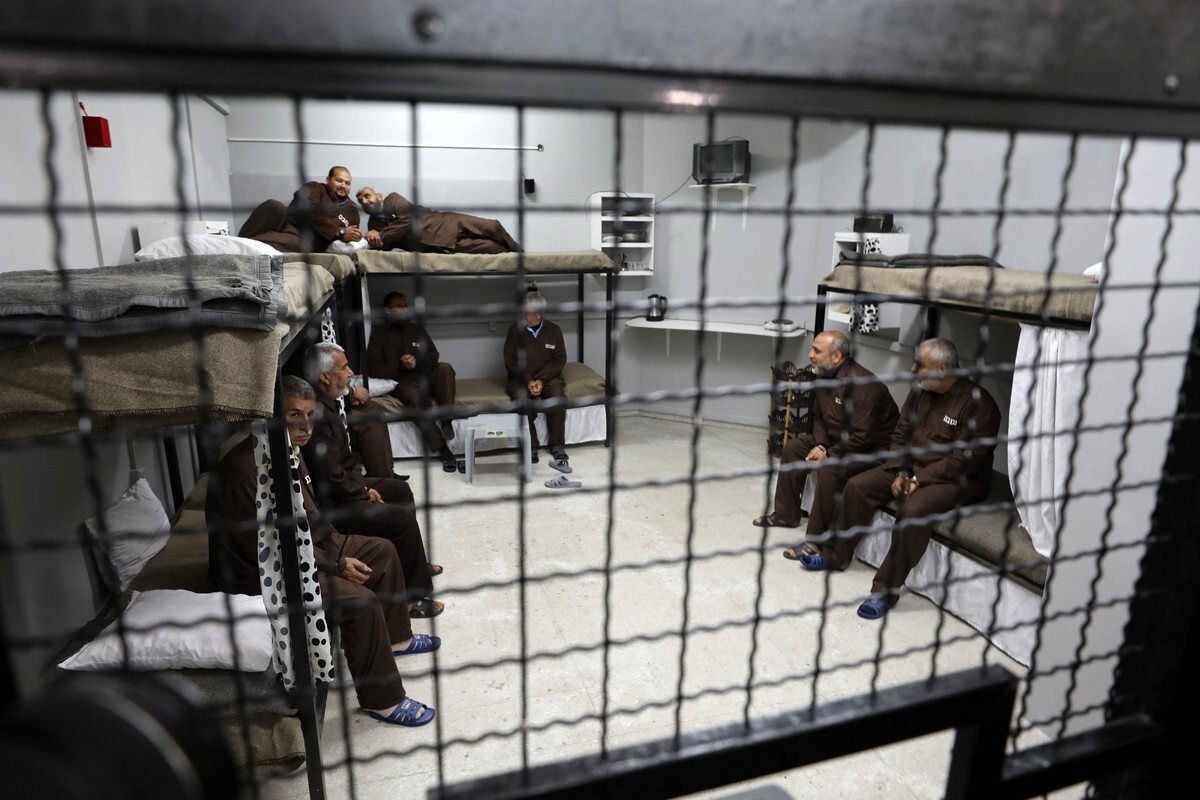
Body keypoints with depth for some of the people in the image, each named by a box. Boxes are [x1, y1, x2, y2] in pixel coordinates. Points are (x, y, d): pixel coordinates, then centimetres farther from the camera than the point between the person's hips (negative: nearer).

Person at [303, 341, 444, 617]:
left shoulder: (326, 403, 4)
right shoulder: (317, 414, -28)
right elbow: (331, 478, -28)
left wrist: (362, 484, 4)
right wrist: (365, 492, -13)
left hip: (345, 486, 11)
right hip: (332, 505, -11)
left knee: (400, 490, 21)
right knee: (403, 518, -17)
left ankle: (414, 564, 36)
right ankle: (410, 596, -2)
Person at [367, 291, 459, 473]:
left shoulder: (416, 329, 20)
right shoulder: (379, 334, 9)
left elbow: (433, 355, 12)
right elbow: (374, 369, 0)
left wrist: (417, 361, -10)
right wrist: (400, 366, -14)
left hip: (425, 378, 4)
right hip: (401, 383, -4)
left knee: (445, 367, -28)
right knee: (416, 398, -38)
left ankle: (445, 419, -31)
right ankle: (443, 449, -41)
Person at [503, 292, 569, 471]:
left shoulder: (554, 330, 1)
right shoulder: (515, 331, -1)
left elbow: (559, 359, 1)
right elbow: (510, 361, -1)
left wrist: (542, 380, -14)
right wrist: (528, 381, -15)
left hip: (548, 377, 1)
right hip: (521, 378, 0)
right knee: (523, 402, -33)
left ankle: (558, 450, -25)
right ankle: (531, 450, -25)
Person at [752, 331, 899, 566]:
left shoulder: (862, 385, -29)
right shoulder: (824, 376, 0)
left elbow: (862, 437, -29)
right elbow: (819, 417, 11)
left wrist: (829, 453, -21)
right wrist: (820, 445, -7)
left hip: (872, 448, -10)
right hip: (837, 439, 10)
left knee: (830, 469, -33)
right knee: (793, 448, 6)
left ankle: (818, 545, -25)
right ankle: (786, 514, 18)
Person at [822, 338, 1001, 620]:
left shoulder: (978, 403, -18)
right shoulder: (920, 391, 4)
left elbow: (965, 460, -21)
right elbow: (901, 434, 8)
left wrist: (919, 479, -22)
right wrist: (900, 473, -7)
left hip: (958, 480, -7)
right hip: (912, 467, 8)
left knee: (914, 509, -34)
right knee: (857, 486, -7)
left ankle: (886, 590, -24)